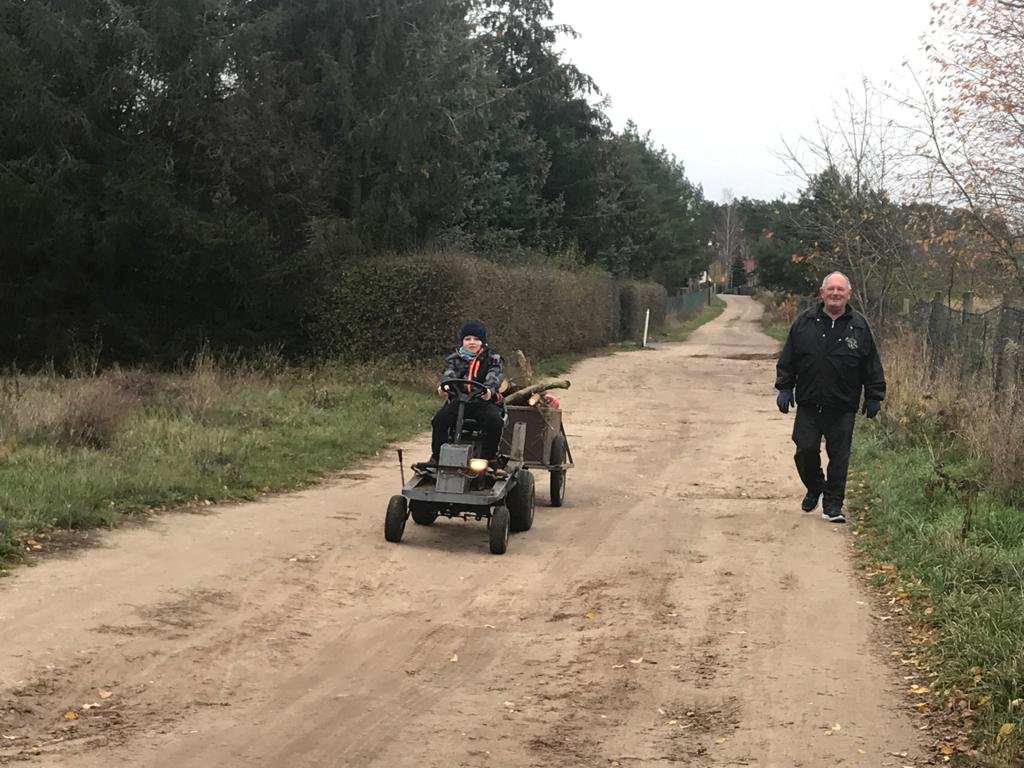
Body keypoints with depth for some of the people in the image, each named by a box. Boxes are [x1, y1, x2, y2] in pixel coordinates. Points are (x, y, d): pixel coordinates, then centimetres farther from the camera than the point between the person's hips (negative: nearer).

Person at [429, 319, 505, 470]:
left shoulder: (493, 360, 8)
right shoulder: (454, 359, 14)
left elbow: (493, 378, -12)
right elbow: (449, 374, -6)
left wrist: (489, 391, -37)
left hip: (484, 402, -2)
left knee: (495, 421, -31)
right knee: (440, 419, -24)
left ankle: (490, 457, -14)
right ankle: (437, 456, -12)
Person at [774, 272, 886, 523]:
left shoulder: (858, 326, 3)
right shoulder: (804, 322, 4)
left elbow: (872, 365, 7)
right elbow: (787, 359, 8)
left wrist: (874, 397, 4)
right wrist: (784, 387, 2)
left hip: (843, 407, -1)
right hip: (808, 404, 1)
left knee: (839, 455, 1)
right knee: (806, 450, 0)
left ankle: (833, 504, 11)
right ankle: (814, 488, 27)